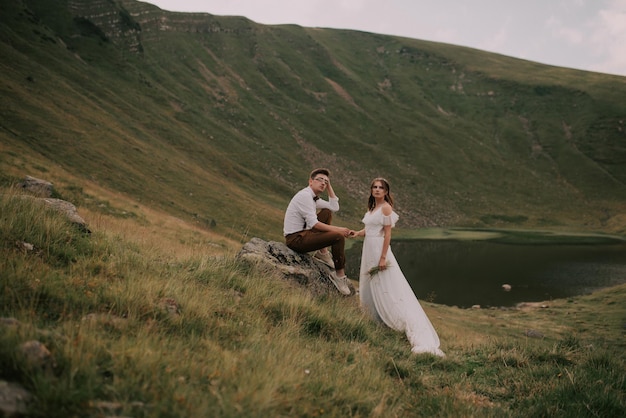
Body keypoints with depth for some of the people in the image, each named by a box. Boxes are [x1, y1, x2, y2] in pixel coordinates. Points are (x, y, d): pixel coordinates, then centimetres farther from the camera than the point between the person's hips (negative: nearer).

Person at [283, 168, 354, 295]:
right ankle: (339, 275, -6)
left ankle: (323, 252, 9)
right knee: (338, 237, -18)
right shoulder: (305, 195, -15)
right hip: (295, 239, -10)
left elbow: (334, 207, 15)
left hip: (302, 234, 10)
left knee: (327, 213, 14)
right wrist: (337, 229, -18)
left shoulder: (313, 197, 13)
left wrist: (329, 187, 11)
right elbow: (313, 224, -21)